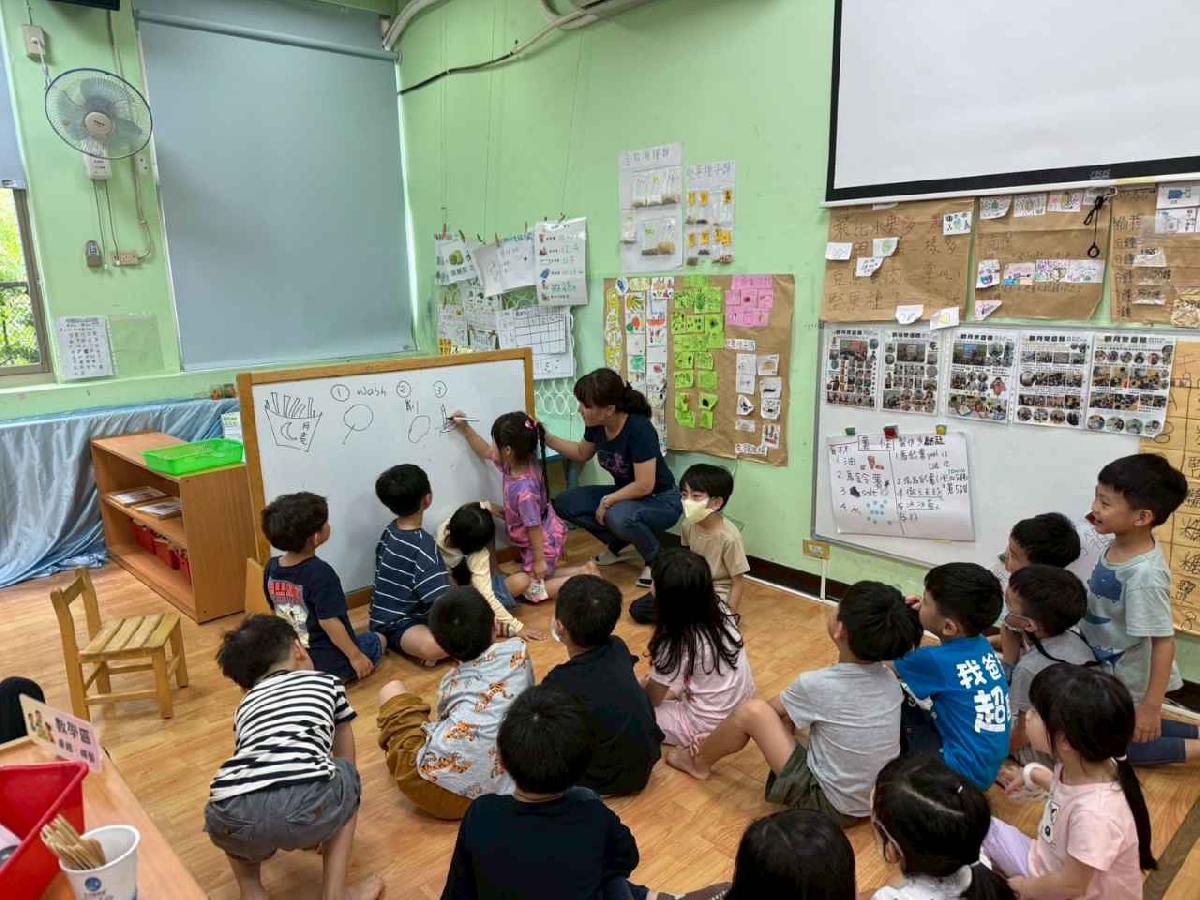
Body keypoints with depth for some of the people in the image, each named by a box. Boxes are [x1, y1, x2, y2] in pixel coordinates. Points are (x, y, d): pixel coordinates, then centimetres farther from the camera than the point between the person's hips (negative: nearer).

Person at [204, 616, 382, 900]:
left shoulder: (245, 706, 35)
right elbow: (345, 758, 41)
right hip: (309, 803, -3)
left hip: (237, 819, 3)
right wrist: (320, 828, 58)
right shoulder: (327, 682, 30)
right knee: (345, 776, 32)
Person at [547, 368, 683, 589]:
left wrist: (607, 500, -20)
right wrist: (547, 438, 1)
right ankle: (618, 544, 10)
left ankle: (656, 559, -7)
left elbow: (644, 486, -30)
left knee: (618, 517, -38)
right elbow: (582, 453, 13)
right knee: (564, 503, -8)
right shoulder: (596, 425, -8)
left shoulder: (639, 429, -29)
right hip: (625, 496, 7)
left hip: (661, 501, -7)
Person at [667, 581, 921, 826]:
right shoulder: (890, 679, -7)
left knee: (751, 711, -8)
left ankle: (699, 762, 18)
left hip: (828, 805, -7)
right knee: (791, 710, 14)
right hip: (876, 801, 7)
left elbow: (772, 709, 0)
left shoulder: (815, 685, -24)